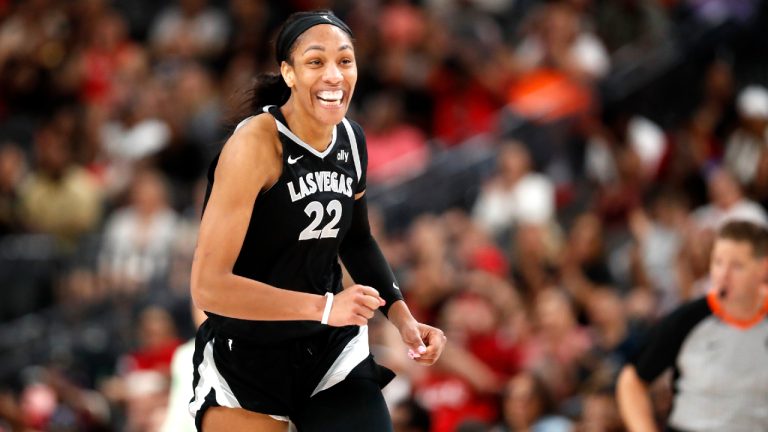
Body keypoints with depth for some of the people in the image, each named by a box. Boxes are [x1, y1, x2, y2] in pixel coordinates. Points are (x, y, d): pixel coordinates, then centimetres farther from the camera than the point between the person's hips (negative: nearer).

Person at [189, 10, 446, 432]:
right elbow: (208, 286, -25)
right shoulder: (256, 144, -21)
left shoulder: (351, 139, 0)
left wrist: (401, 316, 5)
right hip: (247, 359, -6)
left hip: (333, 347, 6)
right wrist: (324, 306, -24)